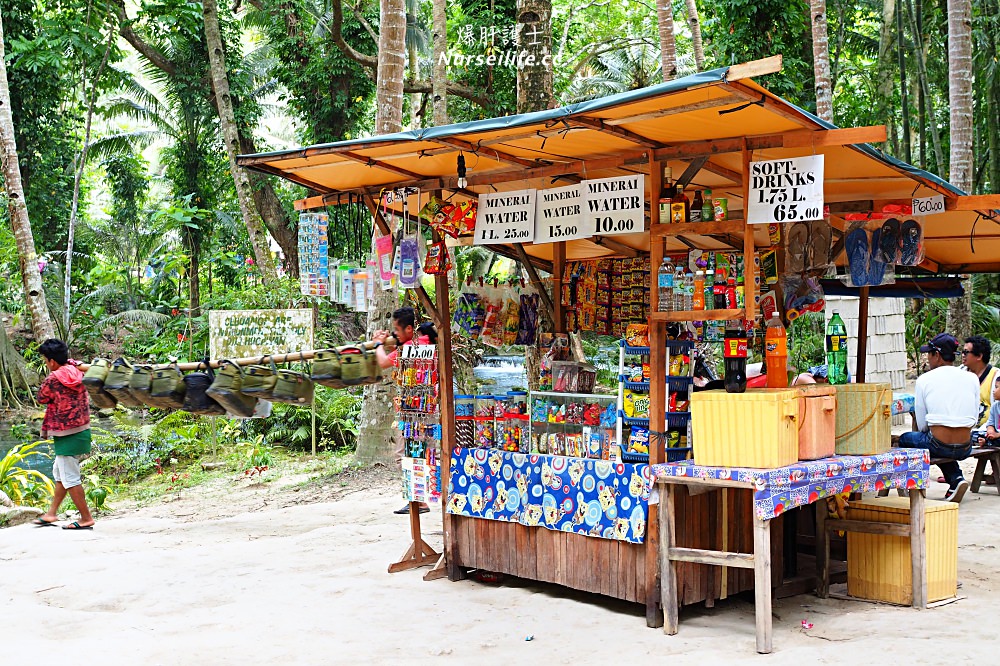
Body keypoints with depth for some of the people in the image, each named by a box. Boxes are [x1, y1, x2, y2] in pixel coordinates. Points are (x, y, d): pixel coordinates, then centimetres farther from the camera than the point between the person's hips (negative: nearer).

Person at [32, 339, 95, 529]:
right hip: (82, 430, 9)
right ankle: (51, 514, 28)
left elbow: (42, 398, -1)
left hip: (67, 435, -9)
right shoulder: (77, 371, 1)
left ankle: (86, 519, 4)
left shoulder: (53, 379, -17)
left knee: (70, 478, 0)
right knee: (60, 472, 20)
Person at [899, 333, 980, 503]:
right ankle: (957, 478, 14)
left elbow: (921, 426, 1)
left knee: (905, 439, 26)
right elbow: (975, 419, 9)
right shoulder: (971, 378, 6)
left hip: (939, 447, -4)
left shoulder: (924, 380, -3)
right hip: (965, 449, 4)